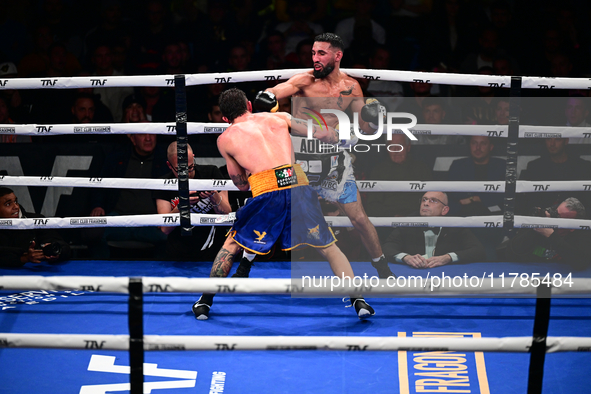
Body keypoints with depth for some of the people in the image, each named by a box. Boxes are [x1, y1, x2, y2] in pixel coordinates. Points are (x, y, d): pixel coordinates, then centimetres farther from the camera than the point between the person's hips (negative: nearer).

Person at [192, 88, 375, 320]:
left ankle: (205, 302, 21)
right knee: (328, 247, 17)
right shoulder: (279, 118, 23)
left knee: (232, 243, 21)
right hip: (300, 186, 2)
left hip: (267, 192, -1)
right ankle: (358, 301, 8)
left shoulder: (225, 139, 19)